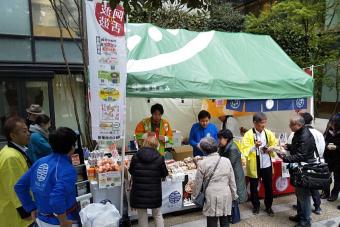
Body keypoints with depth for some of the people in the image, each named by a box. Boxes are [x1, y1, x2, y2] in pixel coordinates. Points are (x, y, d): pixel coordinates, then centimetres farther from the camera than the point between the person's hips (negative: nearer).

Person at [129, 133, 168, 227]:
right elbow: (164, 174, -1)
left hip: (139, 192, 0)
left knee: (142, 216, 16)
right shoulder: (159, 158, -11)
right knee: (157, 214, 21)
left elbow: (131, 171, 4)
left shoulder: (136, 156, -8)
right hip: (154, 192, 0)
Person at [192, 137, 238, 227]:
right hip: (225, 195, 3)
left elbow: (198, 183, -2)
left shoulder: (202, 163, -10)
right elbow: (232, 181, 5)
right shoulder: (226, 161, -1)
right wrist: (234, 195, 17)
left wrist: (194, 196, 13)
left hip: (211, 196, -3)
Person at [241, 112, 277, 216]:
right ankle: (256, 206, 32)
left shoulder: (269, 133, 0)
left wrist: (270, 149, -9)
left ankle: (268, 206, 33)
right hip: (254, 165, -3)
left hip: (267, 164, 3)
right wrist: (255, 146, -31)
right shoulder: (248, 134, -12)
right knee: (254, 187, 12)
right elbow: (245, 150, -16)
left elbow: (274, 145, 11)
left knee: (268, 186, 13)